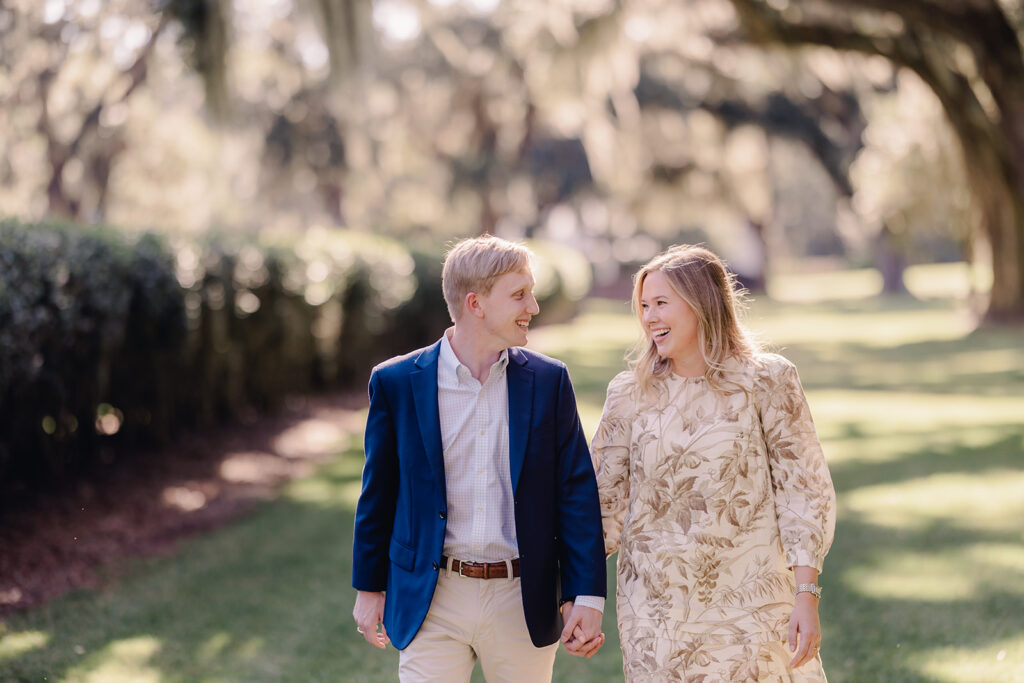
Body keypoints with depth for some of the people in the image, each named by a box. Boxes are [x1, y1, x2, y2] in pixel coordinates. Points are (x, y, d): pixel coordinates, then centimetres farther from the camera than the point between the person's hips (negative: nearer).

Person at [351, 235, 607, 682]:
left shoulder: (548, 381, 2)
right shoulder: (395, 382, -2)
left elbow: (577, 492, 2)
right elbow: (378, 493, 6)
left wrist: (586, 595, -3)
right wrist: (369, 587, 10)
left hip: (523, 602, 1)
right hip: (431, 601, -1)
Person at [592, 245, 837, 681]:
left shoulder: (766, 381, -2)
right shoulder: (630, 394, 5)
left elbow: (803, 490, -2)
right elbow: (605, 501, 10)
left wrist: (806, 595, -8)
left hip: (749, 607, -2)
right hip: (656, 609, 2)